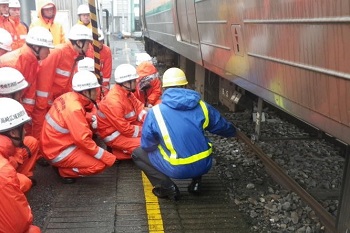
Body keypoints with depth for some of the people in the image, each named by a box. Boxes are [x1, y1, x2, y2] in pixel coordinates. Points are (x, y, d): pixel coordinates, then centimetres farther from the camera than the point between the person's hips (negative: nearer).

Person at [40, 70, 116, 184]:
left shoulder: (68, 97, -1)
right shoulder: (74, 109, -26)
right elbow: (83, 140, -28)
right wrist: (107, 157, -21)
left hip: (53, 145, 9)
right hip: (58, 153, -9)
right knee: (101, 163, -14)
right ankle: (66, 171, 0)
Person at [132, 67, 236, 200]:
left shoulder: (155, 112, -8)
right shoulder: (201, 106, 0)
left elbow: (147, 146, 0)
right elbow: (223, 127, 15)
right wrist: (233, 132, 38)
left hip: (177, 169, -3)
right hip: (204, 164, 4)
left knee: (138, 154, 16)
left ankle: (167, 187, 3)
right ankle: (196, 182, 22)